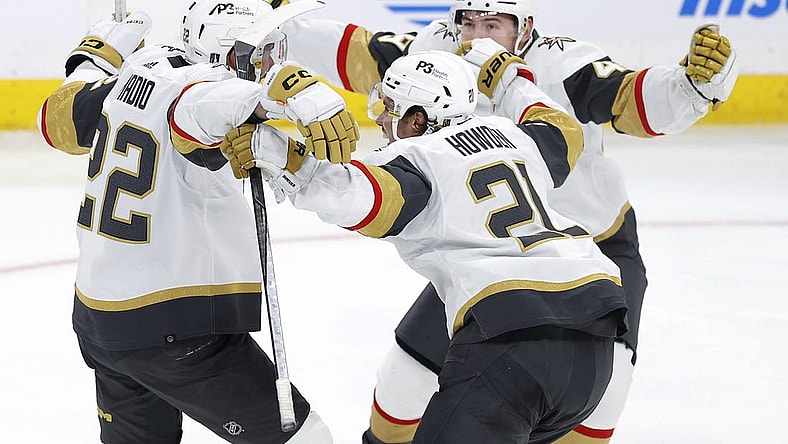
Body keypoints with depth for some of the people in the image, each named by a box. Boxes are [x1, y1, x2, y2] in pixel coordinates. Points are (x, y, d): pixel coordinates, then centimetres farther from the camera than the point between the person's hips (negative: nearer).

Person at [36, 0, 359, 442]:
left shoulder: (142, 68, 3)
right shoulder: (206, 86, -20)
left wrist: (98, 56, 30)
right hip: (175, 328, -9)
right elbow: (199, 108, -45)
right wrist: (299, 93, -54)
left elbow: (60, 119, 17)